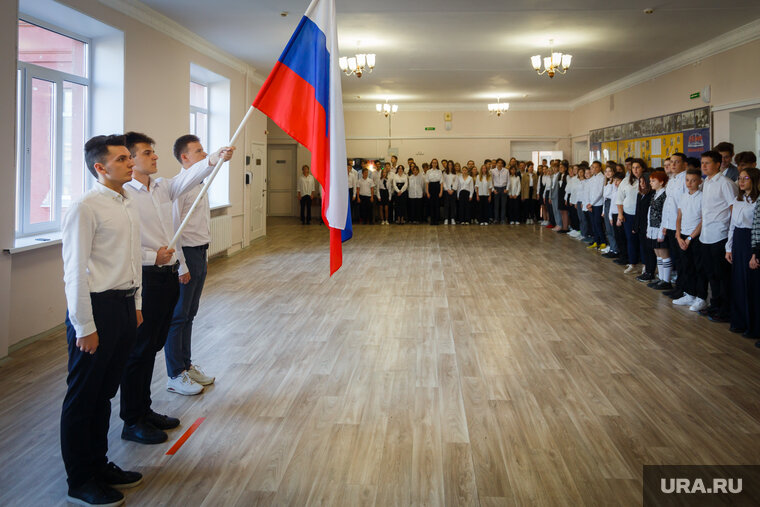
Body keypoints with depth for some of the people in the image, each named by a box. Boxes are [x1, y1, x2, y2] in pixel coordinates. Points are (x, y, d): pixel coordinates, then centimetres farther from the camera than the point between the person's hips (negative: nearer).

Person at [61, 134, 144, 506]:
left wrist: (136, 305, 18)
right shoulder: (85, 208, -15)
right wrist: (85, 327, -16)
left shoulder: (127, 206, 12)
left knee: (104, 392, 18)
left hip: (124, 306, 8)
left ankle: (98, 465, 32)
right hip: (97, 308, -8)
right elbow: (75, 272, -17)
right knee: (83, 398, 4)